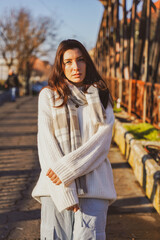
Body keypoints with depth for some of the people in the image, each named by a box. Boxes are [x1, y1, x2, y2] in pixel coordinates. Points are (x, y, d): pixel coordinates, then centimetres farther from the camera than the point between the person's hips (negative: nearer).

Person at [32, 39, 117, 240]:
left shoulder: (101, 96, 12)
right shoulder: (49, 95, 8)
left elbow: (102, 141, 0)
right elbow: (46, 142, -1)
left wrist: (66, 168, -13)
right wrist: (65, 193, -11)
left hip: (93, 184, 0)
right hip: (57, 185, 0)